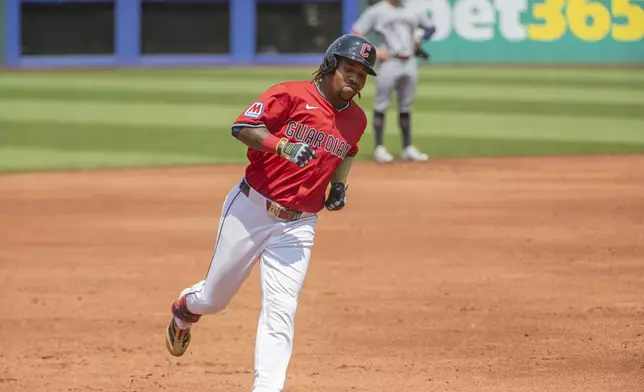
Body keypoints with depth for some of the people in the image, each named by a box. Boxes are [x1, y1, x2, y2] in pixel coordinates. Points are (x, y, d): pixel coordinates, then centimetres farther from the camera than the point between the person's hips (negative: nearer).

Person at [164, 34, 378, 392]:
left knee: (281, 312, -10)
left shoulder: (356, 120, 6)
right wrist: (284, 146, -33)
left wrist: (339, 184, 9)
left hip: (297, 225, 3)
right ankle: (185, 309, 48)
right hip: (251, 210, -3)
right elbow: (242, 126, -18)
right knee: (214, 298, 13)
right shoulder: (292, 95, -11)